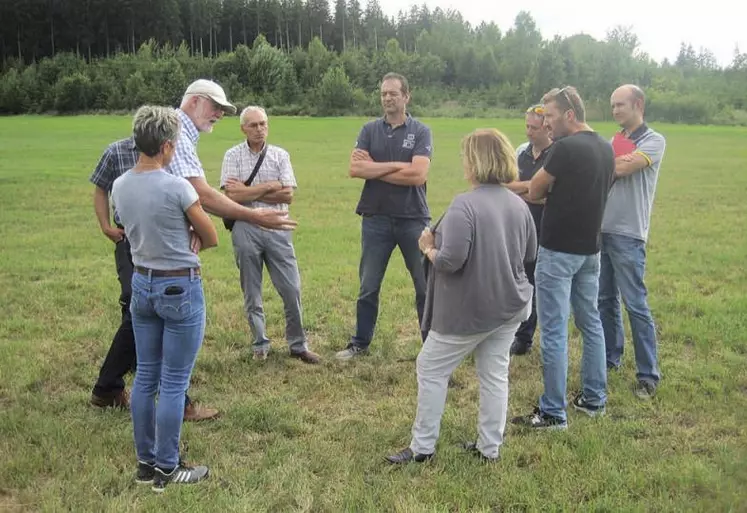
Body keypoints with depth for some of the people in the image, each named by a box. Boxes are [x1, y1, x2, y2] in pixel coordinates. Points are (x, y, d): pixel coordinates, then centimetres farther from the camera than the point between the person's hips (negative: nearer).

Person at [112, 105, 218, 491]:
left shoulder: (119, 187, 1)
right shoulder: (177, 187, -19)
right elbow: (211, 239, -7)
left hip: (141, 284, 7)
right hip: (180, 289, -7)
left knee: (145, 377, 15)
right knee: (174, 383, 3)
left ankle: (145, 463, 26)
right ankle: (167, 469, 14)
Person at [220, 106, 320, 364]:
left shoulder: (280, 155, 6)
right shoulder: (233, 156, 2)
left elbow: (288, 195, -5)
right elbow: (231, 195, -11)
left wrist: (248, 192, -8)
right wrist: (270, 187, -9)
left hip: (277, 228, 1)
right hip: (245, 229, -1)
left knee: (292, 289, 1)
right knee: (252, 293, 8)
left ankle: (298, 344, 14)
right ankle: (260, 345, 22)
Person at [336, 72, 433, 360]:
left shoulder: (420, 131, -2)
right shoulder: (370, 130, 5)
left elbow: (418, 175, -16)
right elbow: (355, 169, -9)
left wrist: (374, 169, -10)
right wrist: (396, 165, -14)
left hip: (413, 219, -2)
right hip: (376, 219, 2)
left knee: (426, 286, 7)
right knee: (368, 287, 11)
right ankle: (360, 343, 25)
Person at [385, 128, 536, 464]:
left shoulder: (465, 204, -22)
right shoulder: (519, 204, 2)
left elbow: (450, 261, -27)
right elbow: (529, 255, 12)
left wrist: (429, 249, -8)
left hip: (470, 310, -7)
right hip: (510, 305, 7)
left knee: (431, 370, 8)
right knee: (495, 374, 15)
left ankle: (422, 446, 16)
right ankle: (490, 446, 25)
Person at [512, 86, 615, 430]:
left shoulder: (565, 147, -18)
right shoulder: (606, 149, 8)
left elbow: (534, 192, -8)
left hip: (559, 250, -9)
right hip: (590, 249, 9)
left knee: (553, 330, -3)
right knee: (591, 323, 16)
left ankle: (553, 412, 4)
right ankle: (594, 398, 27)